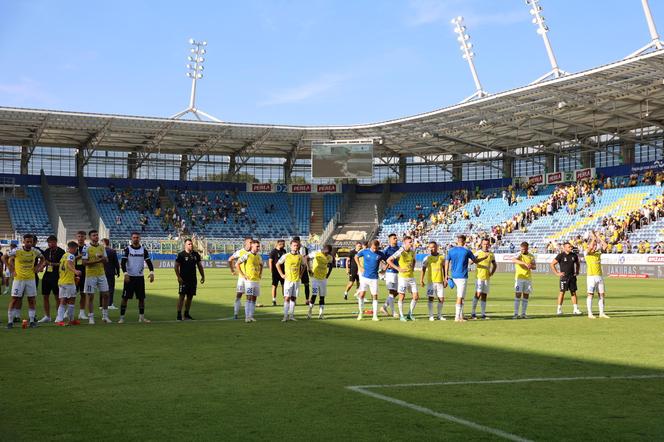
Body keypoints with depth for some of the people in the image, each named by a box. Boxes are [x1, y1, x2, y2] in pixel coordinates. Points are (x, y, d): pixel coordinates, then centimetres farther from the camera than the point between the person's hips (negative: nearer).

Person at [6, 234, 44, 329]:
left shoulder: (35, 251, 0)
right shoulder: (16, 251, -11)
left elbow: (42, 258, 21)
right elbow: (6, 258, 0)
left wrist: (38, 267, 8)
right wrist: (12, 270, -3)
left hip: (31, 279, 3)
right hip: (18, 279, -3)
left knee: (32, 299, 4)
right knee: (14, 299, -3)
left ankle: (32, 320, 12)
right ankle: (10, 321, 2)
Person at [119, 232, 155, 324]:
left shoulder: (143, 250, 6)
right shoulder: (127, 249, -3)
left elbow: (148, 262, 5)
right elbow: (123, 263, -7)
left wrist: (152, 272, -10)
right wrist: (125, 273, -19)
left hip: (140, 277, 3)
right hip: (129, 277, -3)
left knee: (141, 298, 6)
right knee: (125, 298, -3)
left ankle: (141, 317, 15)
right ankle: (122, 317, 3)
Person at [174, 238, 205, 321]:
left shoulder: (196, 254, 10)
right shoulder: (181, 254, -5)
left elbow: (200, 266, 18)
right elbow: (176, 266, -6)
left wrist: (203, 276, 13)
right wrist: (178, 277, -14)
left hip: (193, 279, 6)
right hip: (184, 279, -5)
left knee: (190, 297, 9)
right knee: (181, 296, -8)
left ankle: (186, 314, 19)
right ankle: (179, 315, -7)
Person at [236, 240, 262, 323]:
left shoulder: (259, 256, 10)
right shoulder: (247, 255, -8)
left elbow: (261, 265, 29)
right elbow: (237, 264, -7)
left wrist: (260, 274, 16)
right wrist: (242, 275, -9)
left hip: (257, 280, 6)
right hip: (249, 280, -6)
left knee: (254, 299, 7)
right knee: (249, 298, -10)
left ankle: (251, 316, 12)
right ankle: (247, 317, -8)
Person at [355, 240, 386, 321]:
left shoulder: (380, 254, -2)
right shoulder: (365, 251, -3)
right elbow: (356, 257, 12)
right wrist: (360, 267, 3)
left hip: (374, 278, 0)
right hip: (365, 277, 0)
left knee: (375, 296, 0)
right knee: (361, 295, -6)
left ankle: (375, 316, 5)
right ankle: (361, 312, 13)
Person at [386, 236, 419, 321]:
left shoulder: (412, 252, 7)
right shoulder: (400, 252, -12)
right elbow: (388, 260, -11)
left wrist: (413, 268, 12)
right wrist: (398, 268, -13)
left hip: (411, 277, 6)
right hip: (403, 277, -6)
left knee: (416, 296, 3)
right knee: (402, 296, 0)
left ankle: (410, 314, 18)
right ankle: (401, 316, 12)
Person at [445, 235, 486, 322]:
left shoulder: (451, 251, 4)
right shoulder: (466, 251, -6)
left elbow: (447, 263, 3)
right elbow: (476, 261, 5)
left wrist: (447, 276, 8)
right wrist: (484, 258, 22)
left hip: (453, 276, 5)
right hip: (462, 276, -5)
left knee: (461, 297, 16)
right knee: (460, 297, -4)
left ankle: (461, 315, 17)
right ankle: (457, 317, -6)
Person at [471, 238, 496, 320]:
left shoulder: (491, 254, 11)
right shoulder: (478, 253, -4)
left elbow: (495, 265, 25)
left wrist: (492, 273, 10)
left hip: (487, 277, 5)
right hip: (479, 276, -5)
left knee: (484, 295, 7)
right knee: (478, 294, -12)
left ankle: (483, 314, 10)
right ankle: (473, 313, -6)